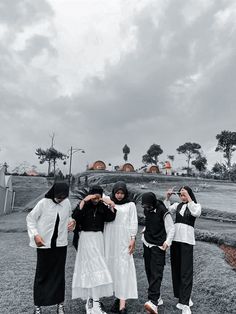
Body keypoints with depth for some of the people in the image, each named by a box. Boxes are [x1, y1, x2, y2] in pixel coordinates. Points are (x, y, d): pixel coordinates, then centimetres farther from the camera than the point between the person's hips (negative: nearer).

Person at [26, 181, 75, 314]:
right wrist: (35, 234, -16)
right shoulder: (43, 203, -14)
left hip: (60, 244, 3)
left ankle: (60, 303, 27)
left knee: (59, 274, 12)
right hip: (44, 244, -2)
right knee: (42, 274, 10)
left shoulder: (67, 203, -3)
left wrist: (72, 221, -7)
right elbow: (30, 218, -6)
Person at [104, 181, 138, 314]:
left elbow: (134, 223, 2)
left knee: (123, 267, -6)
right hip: (110, 239, 3)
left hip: (124, 239, -2)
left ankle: (122, 303, -4)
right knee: (112, 267, 6)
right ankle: (118, 297, 20)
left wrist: (133, 239, -5)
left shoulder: (130, 205, 6)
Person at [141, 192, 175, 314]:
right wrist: (144, 232, 4)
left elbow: (171, 228, -14)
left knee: (156, 273, -12)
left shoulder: (163, 212, -16)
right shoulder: (146, 210, 3)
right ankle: (157, 297, 23)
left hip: (158, 246, -7)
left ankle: (153, 302, -14)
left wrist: (167, 241, -25)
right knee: (149, 271, 11)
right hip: (147, 244, 7)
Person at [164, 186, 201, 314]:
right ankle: (184, 298, 26)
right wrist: (167, 197, -13)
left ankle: (185, 304, -1)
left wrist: (188, 198, -22)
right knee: (176, 269, 11)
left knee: (186, 271, -5)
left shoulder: (196, 205, 1)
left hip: (187, 240, -4)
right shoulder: (177, 205, 10)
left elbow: (196, 213, -21)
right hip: (175, 239, 5)